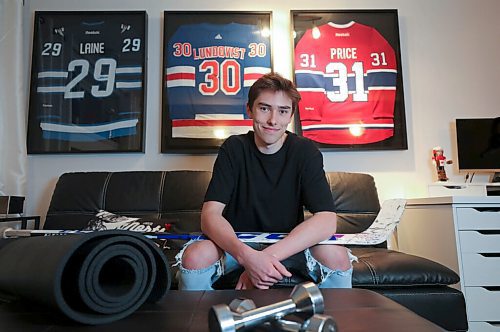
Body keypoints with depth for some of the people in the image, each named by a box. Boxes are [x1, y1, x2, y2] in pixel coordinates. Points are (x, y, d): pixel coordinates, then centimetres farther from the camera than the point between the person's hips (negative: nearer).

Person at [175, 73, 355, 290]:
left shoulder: (305, 152, -10)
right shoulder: (233, 149, -9)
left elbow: (327, 220, -22)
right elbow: (210, 214, -19)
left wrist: (268, 256, -33)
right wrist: (246, 255, -39)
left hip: (291, 244, 0)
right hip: (237, 244, 1)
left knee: (337, 256, -29)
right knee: (195, 255, -29)